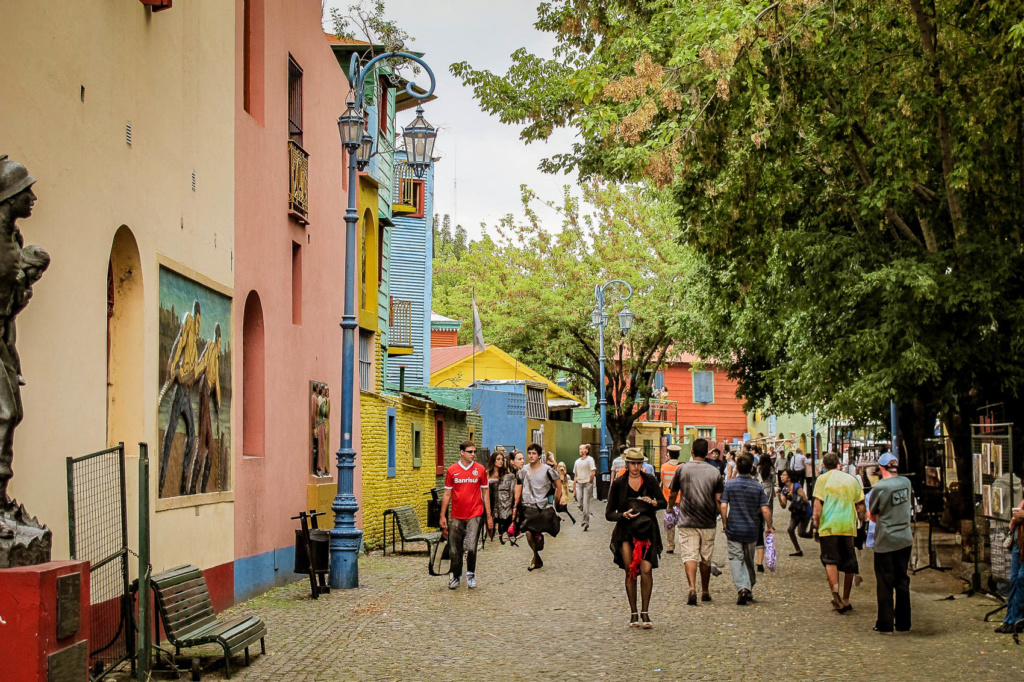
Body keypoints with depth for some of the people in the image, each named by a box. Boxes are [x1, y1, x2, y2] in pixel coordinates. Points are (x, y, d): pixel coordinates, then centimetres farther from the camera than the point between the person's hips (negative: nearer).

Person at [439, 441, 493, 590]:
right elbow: (447, 494, 7)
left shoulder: (480, 469, 2)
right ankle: (456, 577, 24)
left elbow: (485, 493, 8)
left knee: (470, 548, -12)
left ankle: (471, 574, 10)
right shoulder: (452, 470, 2)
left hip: (474, 515, -1)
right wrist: (443, 516, 3)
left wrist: (489, 516, 6)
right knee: (454, 550, 5)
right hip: (456, 516, 1)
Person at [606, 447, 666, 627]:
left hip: (647, 531, 0)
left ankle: (644, 612, 0)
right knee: (630, 571, -5)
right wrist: (624, 515, -16)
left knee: (646, 570, -11)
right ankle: (633, 613, 5)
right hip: (626, 532, 0)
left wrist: (653, 502, -11)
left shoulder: (650, 480, 6)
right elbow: (609, 513, 3)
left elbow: (664, 503, 11)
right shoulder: (618, 484, 2)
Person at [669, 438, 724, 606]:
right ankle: (705, 592, 25)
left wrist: (673, 505, 28)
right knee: (706, 558, 14)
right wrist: (717, 516, 15)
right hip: (708, 523, 2)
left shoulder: (682, 469, -2)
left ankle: (692, 587, -26)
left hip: (686, 522, -2)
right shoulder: (715, 472, 1)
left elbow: (672, 496, 6)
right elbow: (719, 500, -2)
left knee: (689, 556, -5)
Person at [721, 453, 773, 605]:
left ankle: (742, 587, -22)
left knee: (736, 559, -2)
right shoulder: (757, 487, -1)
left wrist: (724, 524, 3)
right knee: (749, 560, 17)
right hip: (752, 530, 2)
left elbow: (723, 506, -11)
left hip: (734, 529, -2)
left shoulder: (729, 484, -5)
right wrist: (769, 527, 7)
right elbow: (765, 510, -5)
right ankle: (749, 589, 27)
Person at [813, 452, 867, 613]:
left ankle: (835, 594, -22)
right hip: (848, 527, 3)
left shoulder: (823, 479, -1)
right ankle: (845, 599, 17)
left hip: (829, 527, -3)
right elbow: (860, 507, 10)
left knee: (830, 561, -1)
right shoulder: (852, 480, 10)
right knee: (849, 563, 11)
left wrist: (816, 527, 1)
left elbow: (818, 507, -6)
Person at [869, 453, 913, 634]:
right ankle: (903, 623, 19)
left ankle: (885, 624, 8)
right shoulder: (906, 483, 0)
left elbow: (873, 516, -5)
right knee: (902, 581, 14)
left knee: (884, 584, 4)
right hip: (905, 539, 5)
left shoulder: (879, 487, -16)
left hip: (885, 542, -5)